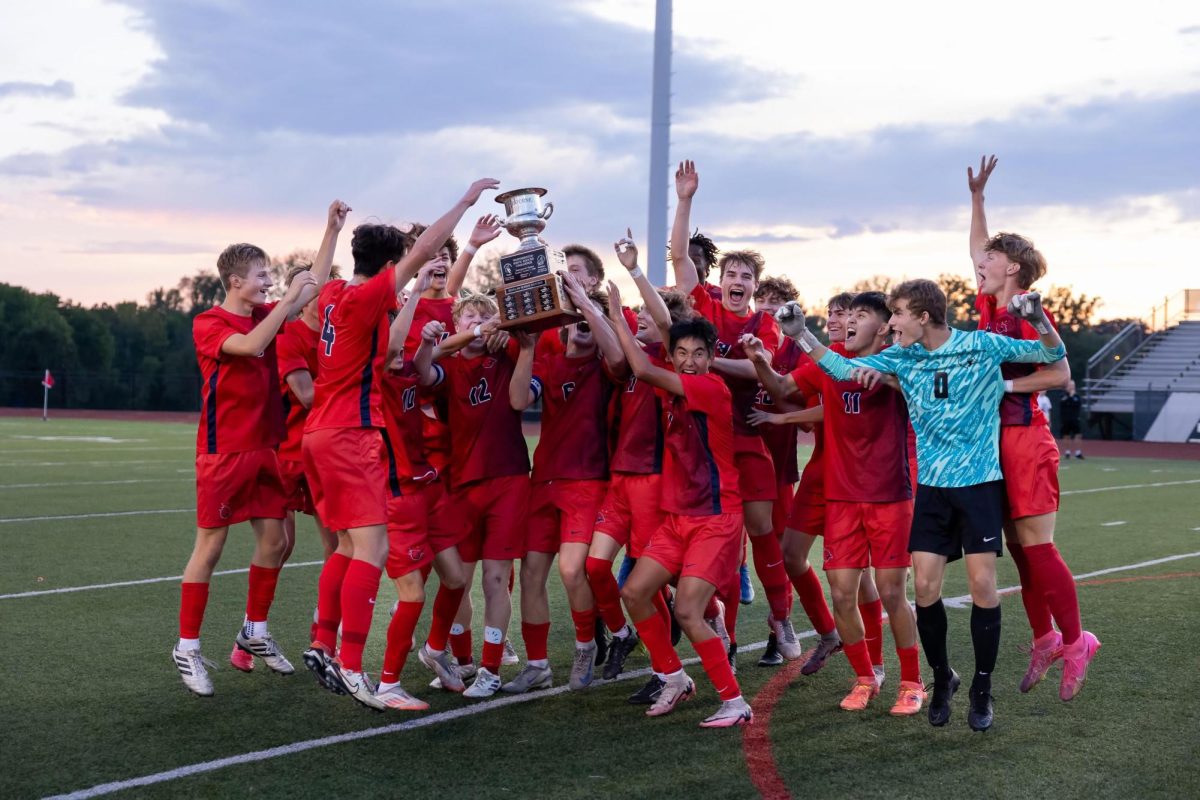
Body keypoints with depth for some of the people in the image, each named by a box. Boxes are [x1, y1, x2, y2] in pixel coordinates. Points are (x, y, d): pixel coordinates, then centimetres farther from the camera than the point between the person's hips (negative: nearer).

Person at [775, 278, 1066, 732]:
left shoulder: (982, 346, -6)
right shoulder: (902, 357, 4)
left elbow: (1053, 355, -3)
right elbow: (843, 369, 7)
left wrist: (1038, 320, -22)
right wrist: (800, 335, -1)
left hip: (980, 482, -3)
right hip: (930, 486, 3)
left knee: (982, 583, -6)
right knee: (925, 587, -2)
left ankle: (982, 690, 10)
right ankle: (942, 678, 20)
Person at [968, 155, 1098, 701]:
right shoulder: (989, 307, 11)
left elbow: (1060, 374, -15)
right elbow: (976, 250, 27)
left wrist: (1006, 384, -19)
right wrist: (977, 196, 25)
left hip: (1025, 440, -7)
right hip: (995, 438, 7)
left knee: (1036, 547, -6)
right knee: (1018, 547, 9)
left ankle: (1075, 642, 4)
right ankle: (1044, 640, 18)